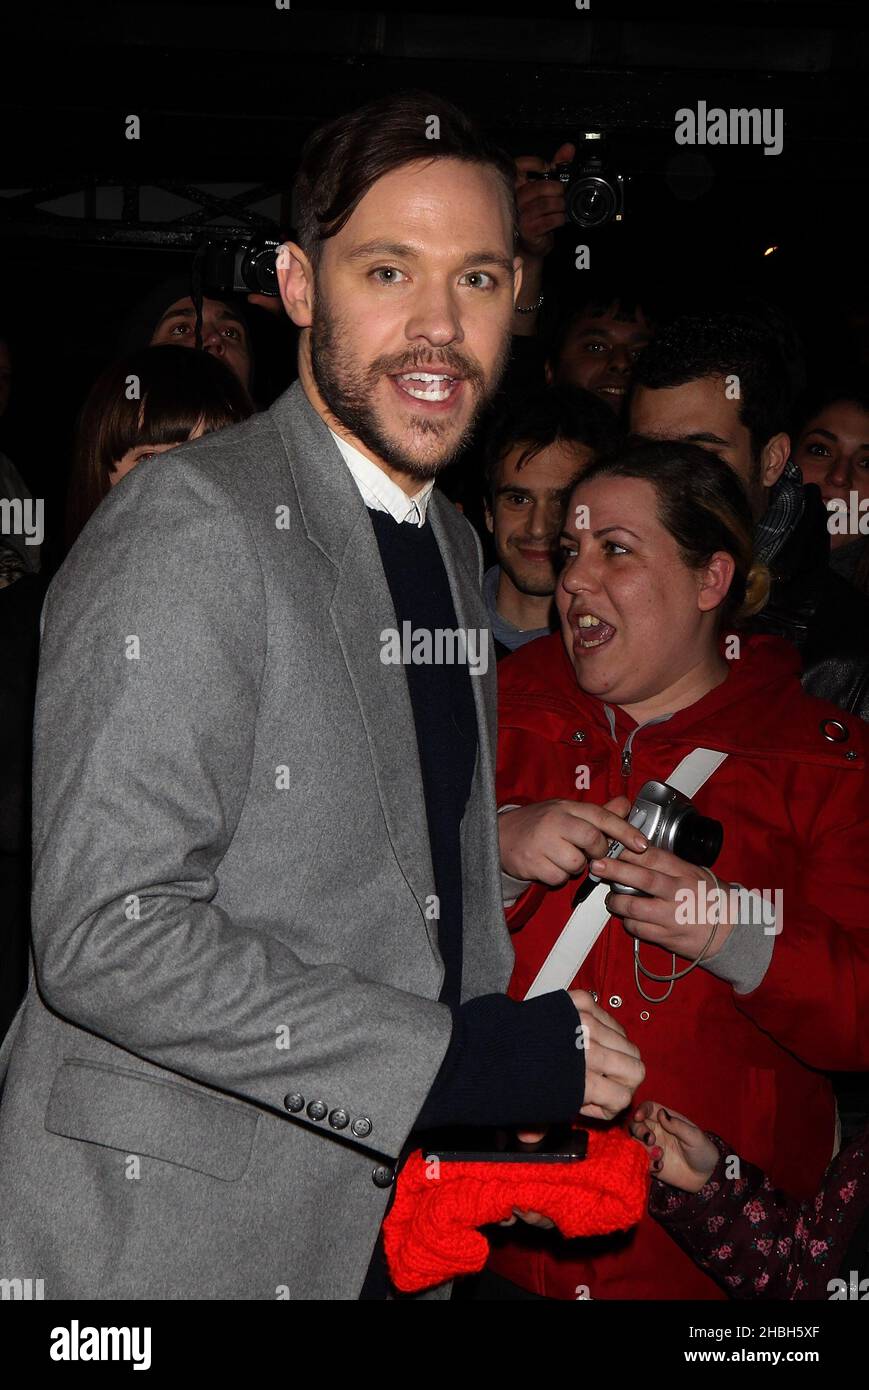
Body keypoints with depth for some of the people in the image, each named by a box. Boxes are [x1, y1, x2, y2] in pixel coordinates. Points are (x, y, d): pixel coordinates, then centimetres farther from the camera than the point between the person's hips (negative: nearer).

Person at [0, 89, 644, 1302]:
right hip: (166, 1239, -7)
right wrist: (453, 1061, -23)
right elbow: (106, 935, -24)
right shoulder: (188, 526, -18)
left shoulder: (451, 544, 10)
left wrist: (543, 1073, 7)